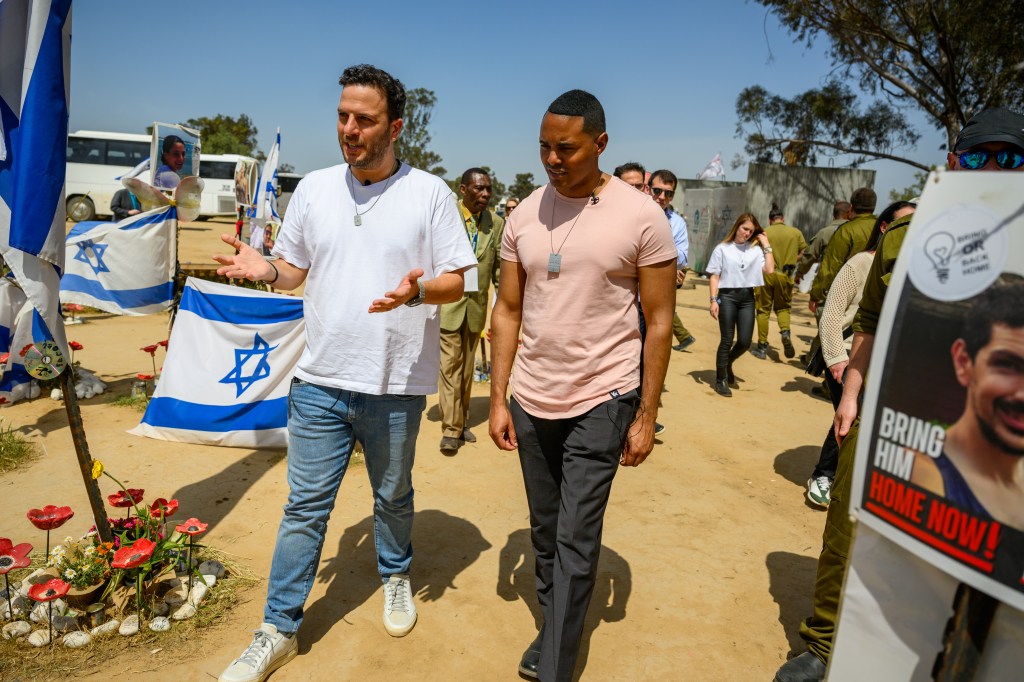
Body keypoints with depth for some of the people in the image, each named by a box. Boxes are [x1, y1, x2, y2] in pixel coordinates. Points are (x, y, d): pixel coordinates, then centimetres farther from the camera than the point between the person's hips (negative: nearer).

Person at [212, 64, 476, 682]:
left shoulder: (429, 193, -6)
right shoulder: (314, 188, 4)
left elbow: (456, 282, -5)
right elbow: (296, 268, 12)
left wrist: (418, 290, -26)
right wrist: (265, 269, -10)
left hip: (396, 386, -2)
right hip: (320, 381, 2)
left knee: (393, 497, 19)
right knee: (305, 507, 10)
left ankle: (396, 577, 47)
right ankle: (279, 630, 26)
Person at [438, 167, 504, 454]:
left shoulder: (496, 223, 4)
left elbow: (501, 267, 9)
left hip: (477, 303, 4)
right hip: (447, 301, -3)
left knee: (467, 366, 13)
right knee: (450, 364, -4)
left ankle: (462, 421, 26)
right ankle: (451, 428, 3)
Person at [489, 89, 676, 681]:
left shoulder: (641, 216, -8)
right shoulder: (525, 215, 2)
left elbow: (660, 320, -5)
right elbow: (508, 311, 6)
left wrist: (647, 416, -6)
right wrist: (498, 399, 3)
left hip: (601, 402, -4)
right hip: (531, 403, 4)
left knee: (575, 544, 0)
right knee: (544, 535, 17)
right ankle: (555, 628, 39)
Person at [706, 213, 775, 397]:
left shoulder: (756, 250, 8)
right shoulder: (722, 249, 1)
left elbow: (769, 270, -5)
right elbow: (715, 276, 0)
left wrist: (766, 245, 0)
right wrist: (713, 300, -9)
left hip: (747, 297, 3)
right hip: (727, 296, -3)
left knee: (745, 341, 2)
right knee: (727, 340, 0)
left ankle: (727, 364, 32)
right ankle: (720, 380, 14)